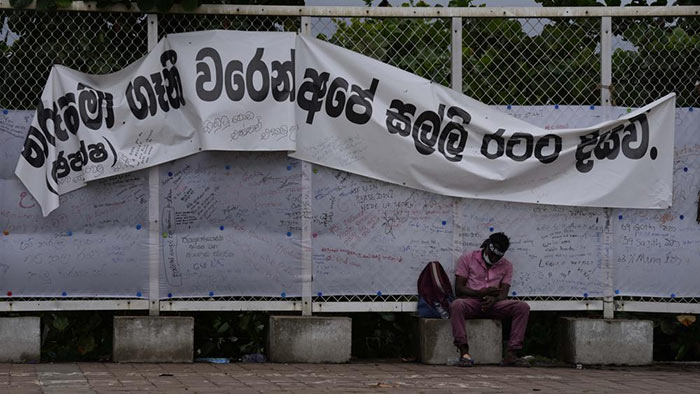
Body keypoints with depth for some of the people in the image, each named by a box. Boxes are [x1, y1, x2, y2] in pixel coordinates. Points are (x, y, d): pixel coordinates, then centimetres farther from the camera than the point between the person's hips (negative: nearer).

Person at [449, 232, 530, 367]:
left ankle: (511, 353, -30)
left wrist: (494, 299, -23)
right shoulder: (467, 258, 4)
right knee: (456, 305, -39)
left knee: (523, 307, -23)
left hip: (493, 305, 3)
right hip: (470, 302, -3)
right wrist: (481, 293, -18)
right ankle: (464, 353, -42)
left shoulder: (506, 266, 13)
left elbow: (503, 294, 3)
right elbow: (458, 289, -2)